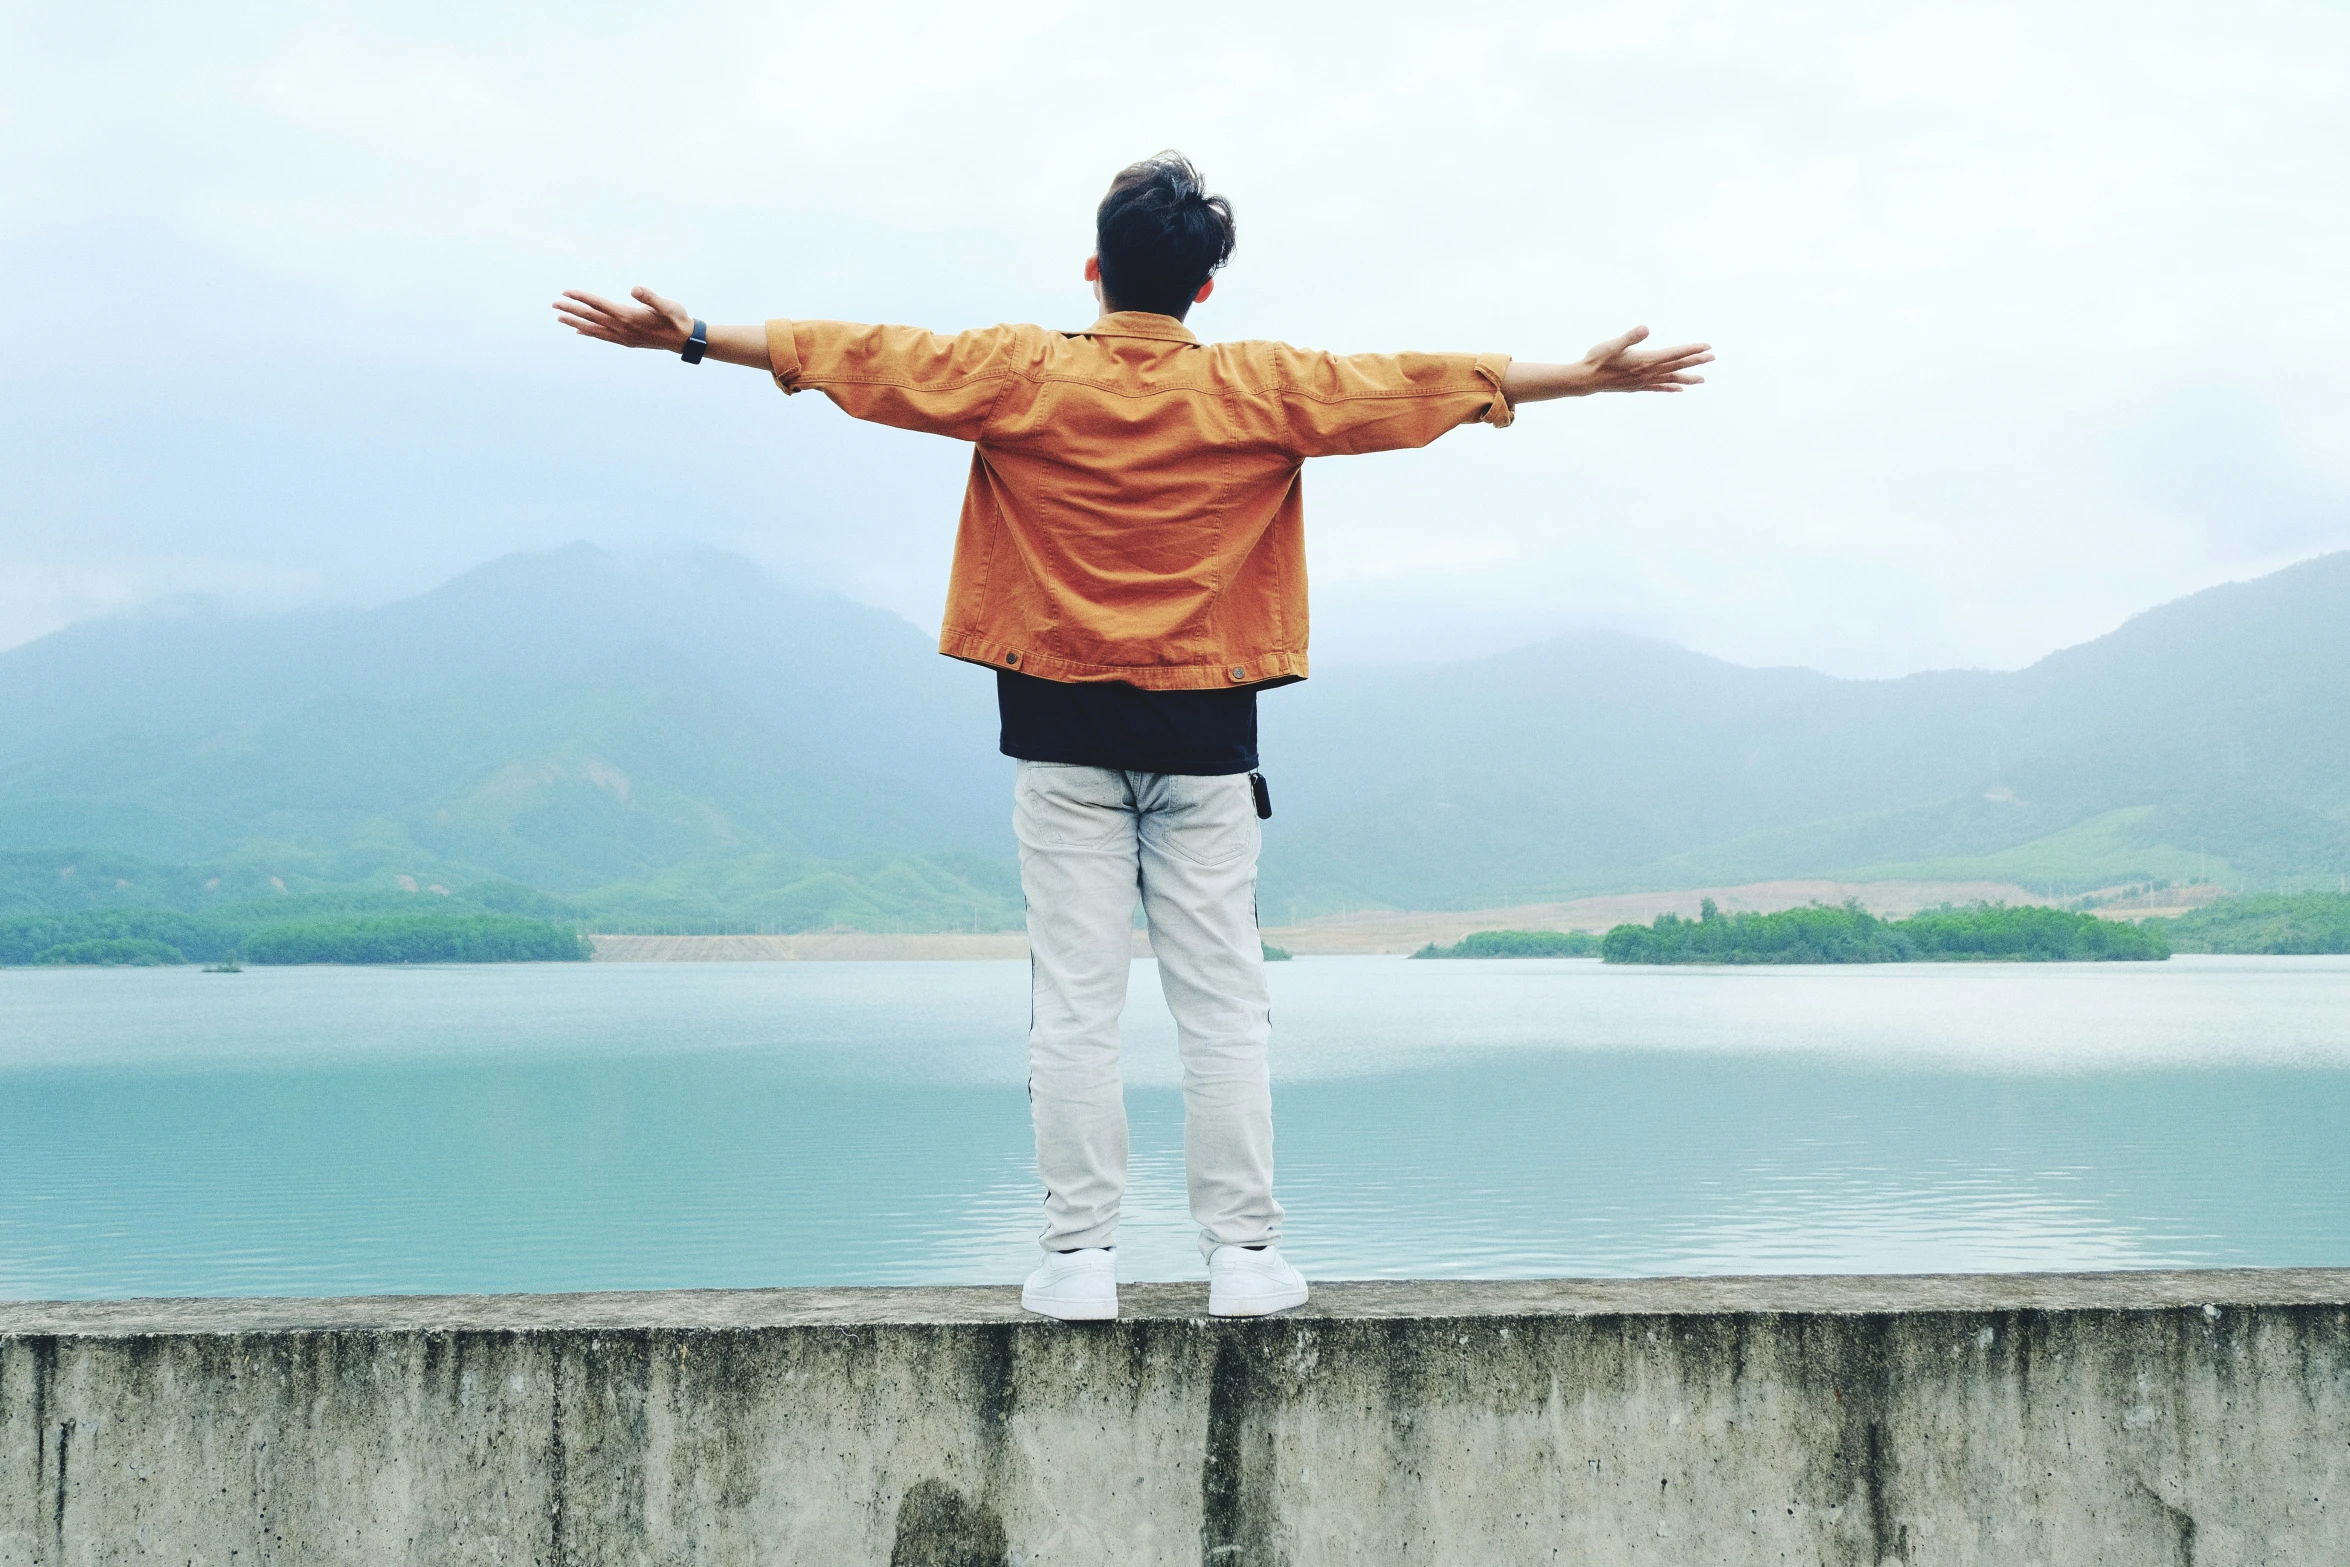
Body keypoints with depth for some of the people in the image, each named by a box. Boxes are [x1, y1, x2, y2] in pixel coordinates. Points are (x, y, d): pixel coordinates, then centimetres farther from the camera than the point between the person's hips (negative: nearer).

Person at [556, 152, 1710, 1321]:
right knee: (1223, 1002, 5)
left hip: (1063, 735, 0)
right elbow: (1426, 385, 5)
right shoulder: (1261, 389, -2)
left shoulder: (1022, 377, -3)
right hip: (1203, 738, 0)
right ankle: (1243, 1255, 8)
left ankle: (1079, 1256, 6)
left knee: (1073, 1004, 3)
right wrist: (1587, 377, 15)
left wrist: (689, 337, 10)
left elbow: (861, 356, 2)